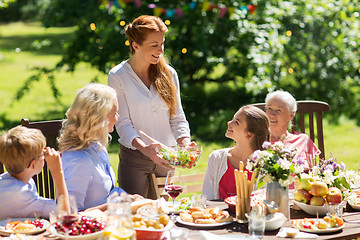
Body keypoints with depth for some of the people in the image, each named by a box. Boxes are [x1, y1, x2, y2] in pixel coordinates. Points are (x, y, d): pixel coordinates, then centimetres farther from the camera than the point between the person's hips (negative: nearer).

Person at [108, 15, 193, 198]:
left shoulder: (169, 73, 4)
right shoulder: (118, 76, -7)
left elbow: (177, 118, 6)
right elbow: (123, 123, -12)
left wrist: (185, 144, -13)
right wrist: (144, 148, -28)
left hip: (166, 158, 3)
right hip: (134, 158, -3)